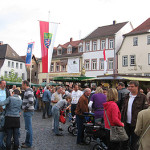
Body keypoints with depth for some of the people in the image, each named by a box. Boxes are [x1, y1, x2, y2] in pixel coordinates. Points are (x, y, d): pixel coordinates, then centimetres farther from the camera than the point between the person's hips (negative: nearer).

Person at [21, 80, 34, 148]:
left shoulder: (28, 91, -17)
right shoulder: (27, 91, 15)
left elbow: (31, 102, -28)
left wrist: (25, 108, -15)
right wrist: (25, 108, 13)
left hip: (28, 111, -11)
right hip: (27, 111, 11)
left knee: (28, 127, -3)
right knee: (28, 127, 18)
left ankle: (29, 143, 6)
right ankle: (27, 141, 29)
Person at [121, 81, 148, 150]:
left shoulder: (142, 97, -10)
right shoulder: (127, 96, 9)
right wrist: (122, 120, 9)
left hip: (135, 124, -5)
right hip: (126, 123, 6)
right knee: (124, 142, 17)